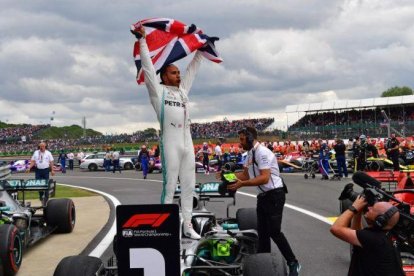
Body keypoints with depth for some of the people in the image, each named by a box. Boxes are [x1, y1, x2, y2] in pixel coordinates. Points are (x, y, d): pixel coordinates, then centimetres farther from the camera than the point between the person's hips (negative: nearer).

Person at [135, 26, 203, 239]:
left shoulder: (183, 89, 20)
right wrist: (143, 40, 1)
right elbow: (147, 66, 0)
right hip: (171, 144, -6)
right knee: (170, 186, -5)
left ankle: (187, 224, 12)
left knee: (189, 185, 6)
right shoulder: (158, 91, 3)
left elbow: (193, 68, 29)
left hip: (188, 143, 6)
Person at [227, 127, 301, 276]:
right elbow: (245, 174, 15)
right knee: (262, 232, 11)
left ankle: (293, 263, 5)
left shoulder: (262, 153, -19)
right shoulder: (250, 153, 10)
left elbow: (264, 178, -27)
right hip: (263, 195, 9)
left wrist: (242, 184, -30)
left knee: (274, 231, -9)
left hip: (274, 195, -9)